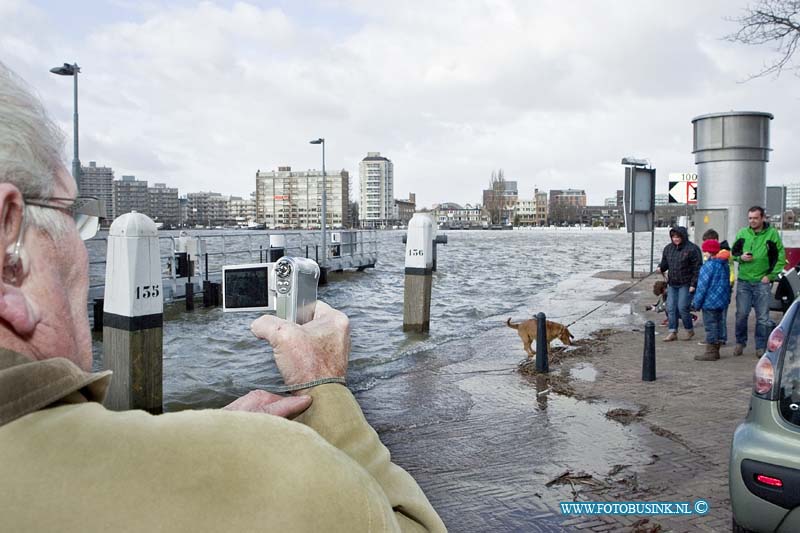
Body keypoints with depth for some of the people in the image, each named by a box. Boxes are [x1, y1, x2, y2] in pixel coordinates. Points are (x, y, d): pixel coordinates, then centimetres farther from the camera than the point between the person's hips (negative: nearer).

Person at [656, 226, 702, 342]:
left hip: (686, 285, -6)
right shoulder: (668, 248, 8)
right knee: (671, 308, 4)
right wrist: (660, 268, -5)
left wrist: (693, 284, -15)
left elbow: (697, 268, -11)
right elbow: (665, 262, 19)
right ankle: (673, 332, 12)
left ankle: (690, 330, 14)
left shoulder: (692, 249, -11)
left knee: (682, 308, -8)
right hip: (672, 284, 6)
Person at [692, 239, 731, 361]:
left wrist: (697, 303, -9)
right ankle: (715, 351, 23)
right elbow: (727, 284, 18)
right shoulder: (724, 265, 10)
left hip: (710, 302, -9)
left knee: (710, 326, -4)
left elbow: (702, 286, -16)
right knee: (718, 325, 14)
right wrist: (727, 299, 24)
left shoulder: (708, 266, -18)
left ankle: (711, 352, 0)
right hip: (722, 302, 9)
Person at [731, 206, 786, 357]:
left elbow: (781, 257, 1)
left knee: (762, 317, 3)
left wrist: (771, 275, -5)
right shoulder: (742, 233, 5)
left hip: (762, 282, -2)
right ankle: (740, 343, 18)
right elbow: (733, 252, 15)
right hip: (743, 281, 2)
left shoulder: (772, 234, -2)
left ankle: (761, 347, 14)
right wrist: (740, 257, -7)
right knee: (741, 314, 3)